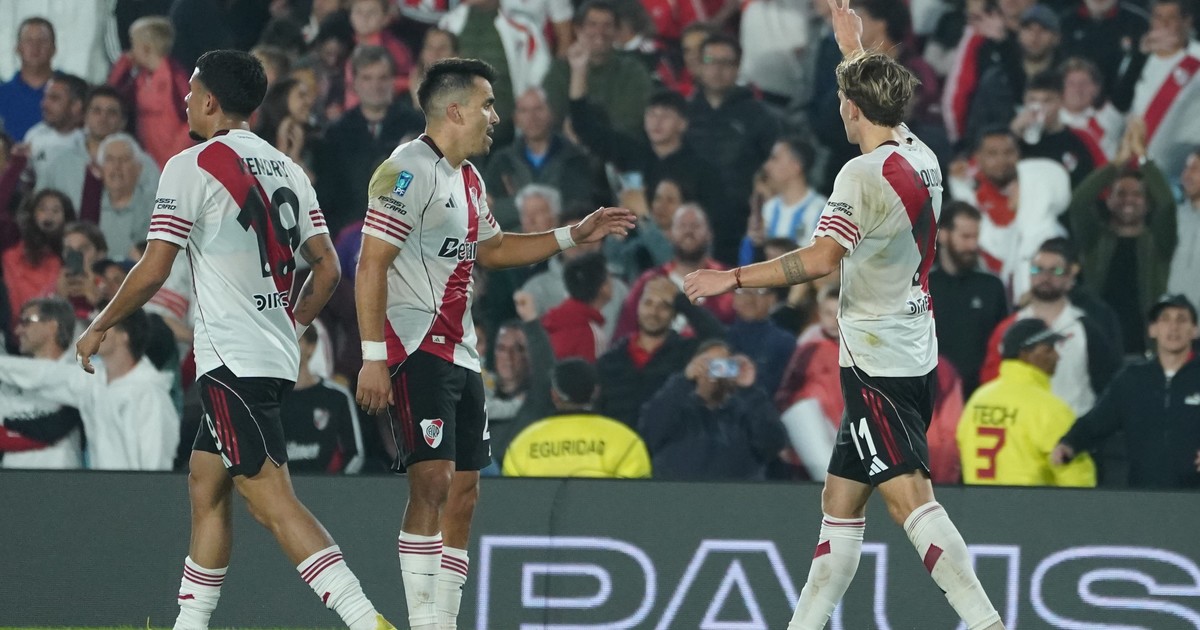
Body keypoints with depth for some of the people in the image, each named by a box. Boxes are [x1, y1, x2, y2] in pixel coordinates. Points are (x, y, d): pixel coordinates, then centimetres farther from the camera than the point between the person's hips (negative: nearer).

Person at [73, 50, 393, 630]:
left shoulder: (192, 166, -8)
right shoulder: (285, 169, 13)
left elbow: (153, 272, -11)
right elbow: (327, 268, 13)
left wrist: (98, 328, 3)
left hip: (232, 359, -9)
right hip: (277, 356, 9)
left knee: (270, 497, -15)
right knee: (205, 482, 19)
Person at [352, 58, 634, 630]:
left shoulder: (468, 179, 17)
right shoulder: (409, 170, -13)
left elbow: (492, 249, 33)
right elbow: (371, 266, -17)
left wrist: (575, 235, 27)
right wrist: (374, 357, -22)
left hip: (460, 355, 10)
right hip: (416, 349, -10)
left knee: (463, 492, 8)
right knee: (432, 481, -18)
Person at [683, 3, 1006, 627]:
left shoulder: (865, 174, -16)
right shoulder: (922, 158, 10)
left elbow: (822, 258, -26)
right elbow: (882, 103, 33)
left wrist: (732, 278, -22)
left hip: (878, 362, -9)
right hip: (912, 356, 9)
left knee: (911, 499, -17)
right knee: (840, 503, 13)